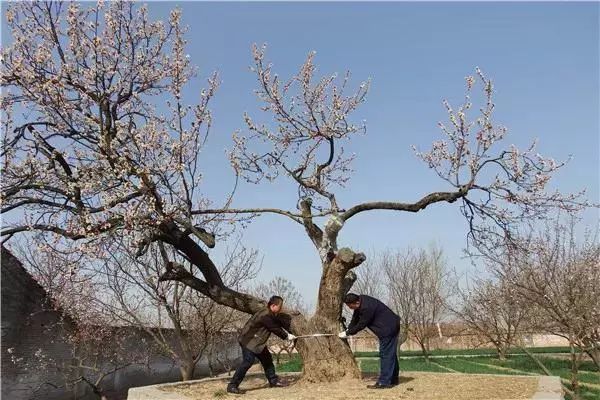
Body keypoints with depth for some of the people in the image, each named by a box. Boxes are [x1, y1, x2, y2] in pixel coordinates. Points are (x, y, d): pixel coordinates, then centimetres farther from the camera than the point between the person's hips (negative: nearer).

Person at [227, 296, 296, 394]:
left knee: (267, 359, 13)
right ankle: (232, 385, -14)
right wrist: (286, 336, -11)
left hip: (257, 341, 10)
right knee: (248, 362, -18)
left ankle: (273, 380, 25)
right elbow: (275, 329, -21)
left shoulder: (271, 314, 6)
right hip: (248, 340, -10)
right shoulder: (265, 316, -26)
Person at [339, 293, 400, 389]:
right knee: (390, 354, 17)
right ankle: (393, 379, 27)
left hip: (388, 329, -11)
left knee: (385, 354, -9)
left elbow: (361, 325, -20)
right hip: (391, 326, 11)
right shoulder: (361, 299, 0)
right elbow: (355, 318, 9)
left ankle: (384, 382, -6)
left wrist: (347, 333, -10)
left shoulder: (367, 308, -30)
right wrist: (348, 330, 1)